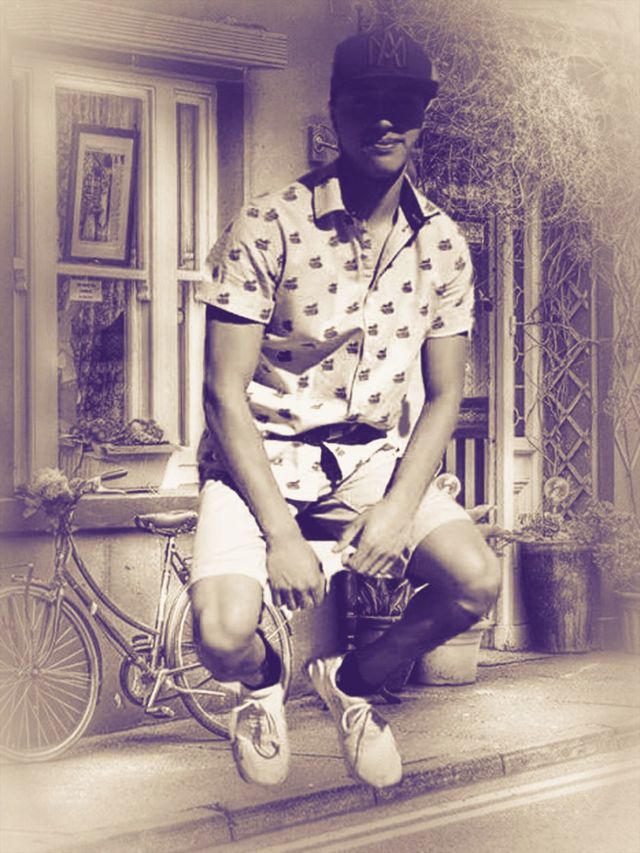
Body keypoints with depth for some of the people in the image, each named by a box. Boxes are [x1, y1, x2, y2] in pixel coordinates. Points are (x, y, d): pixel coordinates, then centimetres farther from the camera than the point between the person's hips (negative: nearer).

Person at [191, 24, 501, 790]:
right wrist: (281, 532, -20)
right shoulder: (268, 227, -15)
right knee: (225, 637, -27)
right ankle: (262, 681, 16)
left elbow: (443, 394, 3)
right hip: (259, 456, -3)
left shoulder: (442, 245, -2)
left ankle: (351, 678, 13)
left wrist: (400, 506, -14)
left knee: (477, 581, -20)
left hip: (372, 459, 4)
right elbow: (225, 391, -15)